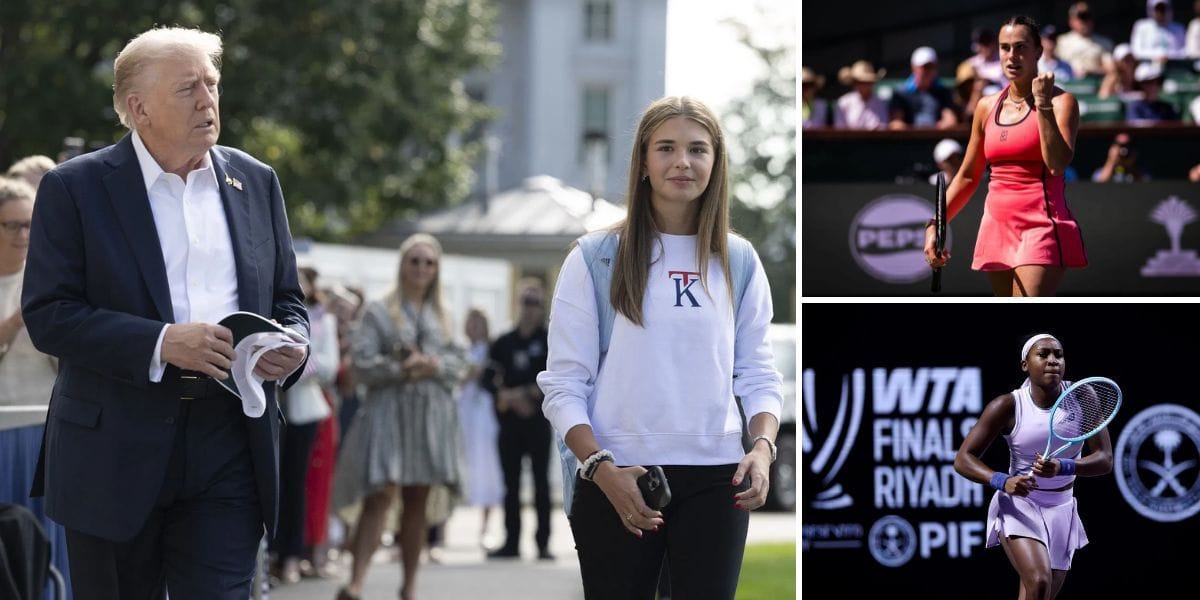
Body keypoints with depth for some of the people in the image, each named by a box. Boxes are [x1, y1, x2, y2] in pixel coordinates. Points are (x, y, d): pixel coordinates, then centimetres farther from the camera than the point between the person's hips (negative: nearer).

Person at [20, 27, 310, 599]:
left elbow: (287, 299, 19)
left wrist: (292, 345, -6)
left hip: (229, 449, 2)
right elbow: (47, 314, -9)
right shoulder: (73, 188, -2)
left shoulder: (255, 182, 12)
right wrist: (161, 342, -20)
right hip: (115, 454, -2)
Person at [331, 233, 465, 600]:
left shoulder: (440, 316, 16)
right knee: (381, 494, -17)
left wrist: (436, 366, -9)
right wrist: (400, 369, -18)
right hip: (389, 411, -4)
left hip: (431, 415, 4)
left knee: (417, 501, 7)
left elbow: (458, 363, 12)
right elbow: (362, 362, -5)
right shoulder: (379, 311, 3)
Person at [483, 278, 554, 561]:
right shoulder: (504, 343, 10)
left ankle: (543, 542, -3)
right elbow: (488, 378, 4)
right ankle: (511, 541, 10)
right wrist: (509, 397, -11)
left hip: (538, 419, -3)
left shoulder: (549, 341, 2)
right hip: (509, 420, 3)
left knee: (541, 481, -4)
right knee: (510, 482, 5)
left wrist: (528, 394, -12)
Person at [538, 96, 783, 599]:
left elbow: (758, 375, 11)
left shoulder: (738, 262, 8)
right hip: (617, 481, -2)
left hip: (715, 480, 2)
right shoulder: (596, 260, -1)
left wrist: (762, 447, -8)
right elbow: (563, 384, -3)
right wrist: (602, 468, -16)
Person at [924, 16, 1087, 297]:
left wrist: (1043, 105, -22)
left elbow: (1058, 164, -20)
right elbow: (968, 177, 20)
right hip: (997, 227, 6)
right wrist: (934, 225, 11)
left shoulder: (1060, 102, -4)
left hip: (1042, 227, -6)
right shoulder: (987, 107, 12)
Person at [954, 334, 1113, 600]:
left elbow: (1105, 460, -10)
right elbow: (963, 459, -12)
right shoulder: (1008, 406, -14)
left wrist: (1062, 467, -30)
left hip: (1062, 511, 4)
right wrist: (1003, 481, -31)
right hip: (1018, 507, -4)